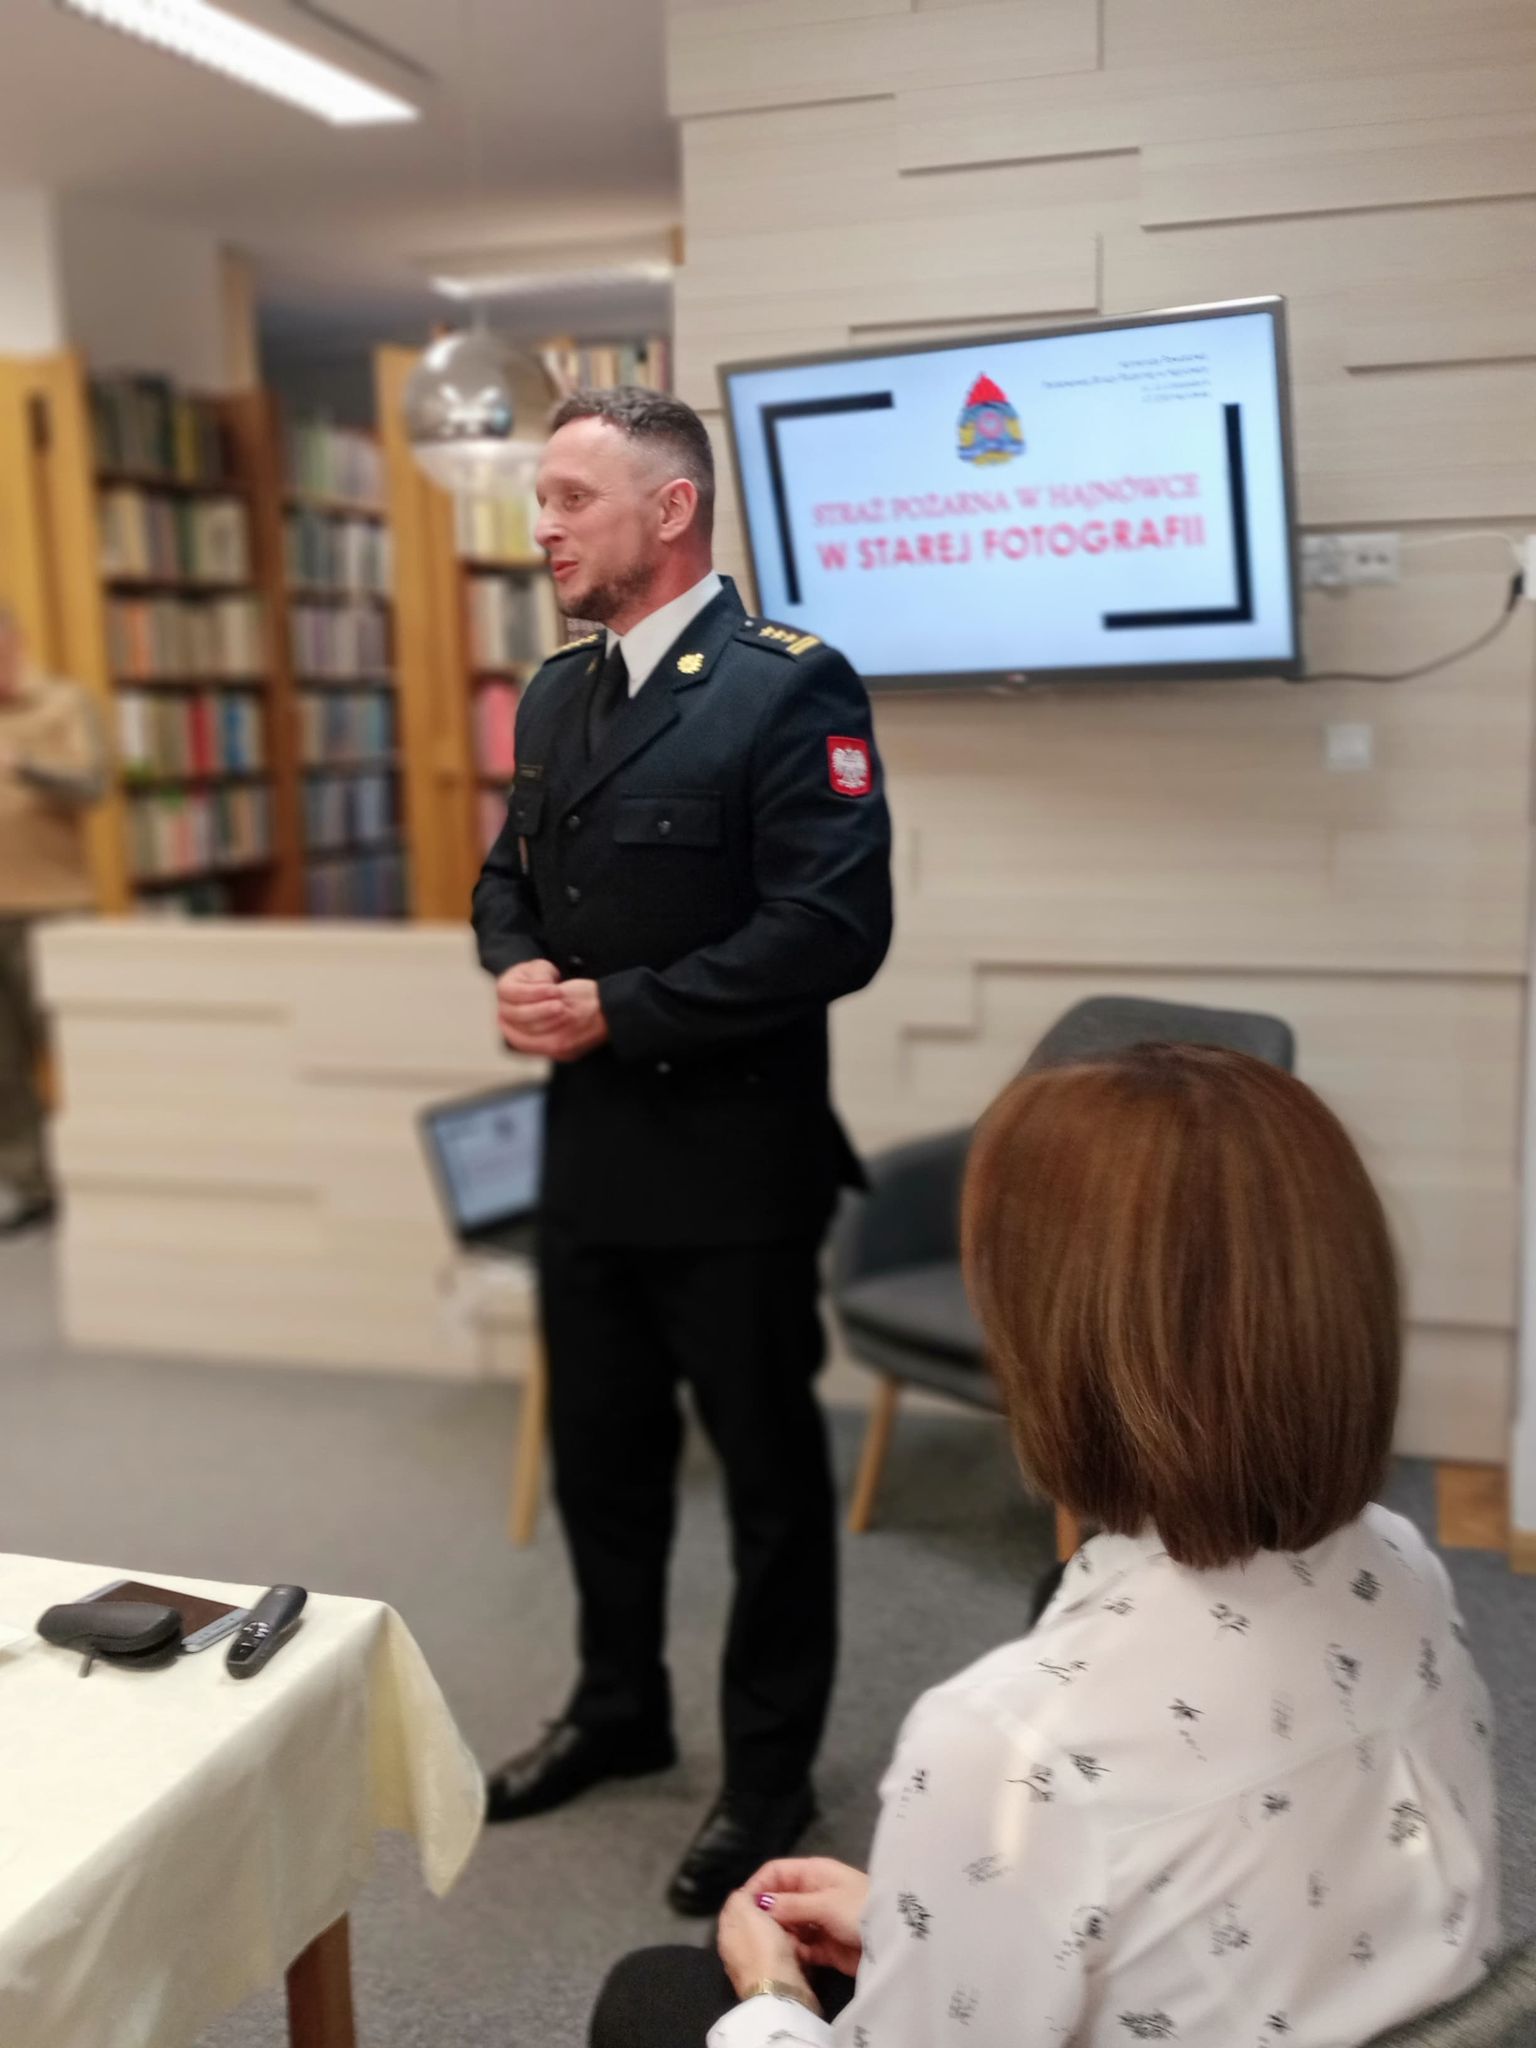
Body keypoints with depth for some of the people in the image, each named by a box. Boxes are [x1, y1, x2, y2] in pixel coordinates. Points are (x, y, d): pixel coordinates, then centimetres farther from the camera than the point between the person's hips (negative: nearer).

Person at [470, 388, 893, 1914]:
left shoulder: (788, 686, -14)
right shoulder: (555, 691, 11)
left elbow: (832, 930, -22)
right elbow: (510, 874, 19)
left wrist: (615, 1010, -20)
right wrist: (519, 969, -4)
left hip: (732, 1161, -7)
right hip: (586, 1150, 8)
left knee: (768, 1471, 10)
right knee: (599, 1447, 21)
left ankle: (769, 1768, 30)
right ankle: (618, 1710, 43)